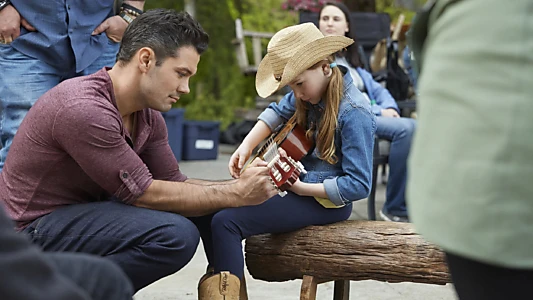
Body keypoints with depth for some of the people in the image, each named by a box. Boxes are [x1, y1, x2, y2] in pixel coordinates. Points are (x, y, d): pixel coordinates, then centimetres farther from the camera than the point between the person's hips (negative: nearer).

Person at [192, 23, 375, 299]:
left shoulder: (353, 114, -23)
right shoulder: (312, 92, 1)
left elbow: (358, 186, -24)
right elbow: (279, 111, 18)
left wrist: (300, 188, -22)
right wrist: (245, 148, 2)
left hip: (325, 199, -9)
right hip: (297, 182, 9)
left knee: (226, 221, -22)